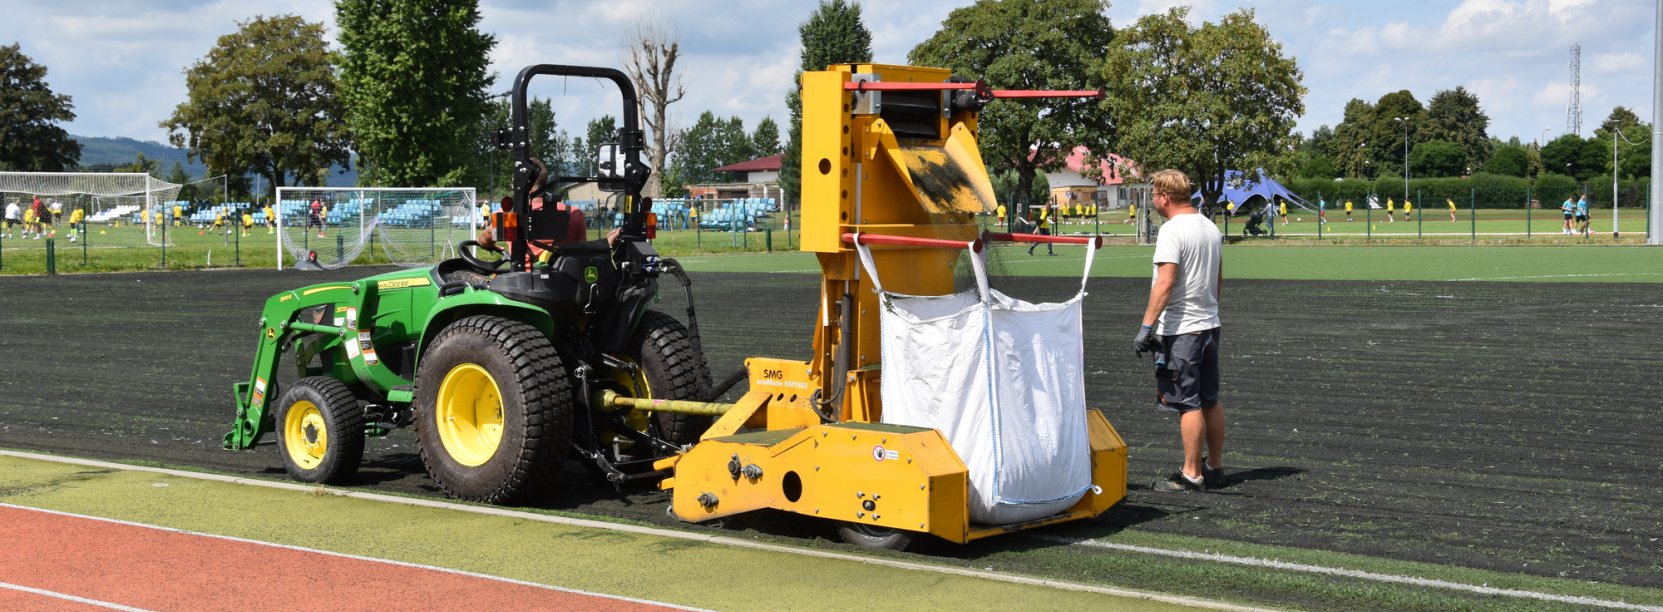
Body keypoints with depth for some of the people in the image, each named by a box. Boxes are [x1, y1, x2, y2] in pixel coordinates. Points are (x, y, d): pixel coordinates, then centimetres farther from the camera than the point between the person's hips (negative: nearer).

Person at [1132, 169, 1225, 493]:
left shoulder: (1173, 230, -16)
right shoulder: (1211, 228, 11)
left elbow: (1165, 282, -23)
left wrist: (1146, 326, -23)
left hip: (1180, 329, -9)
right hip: (1210, 325, 9)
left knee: (1188, 404, -4)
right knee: (1211, 400, 14)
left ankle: (1191, 475, 0)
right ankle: (1215, 467, 22)